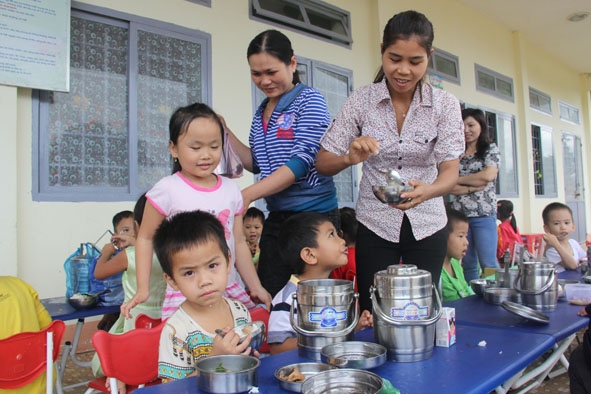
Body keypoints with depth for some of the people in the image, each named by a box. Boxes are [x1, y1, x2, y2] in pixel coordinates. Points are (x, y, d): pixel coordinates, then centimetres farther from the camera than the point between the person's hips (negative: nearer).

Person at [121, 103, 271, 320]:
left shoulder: (231, 189, 6)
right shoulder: (167, 189, -7)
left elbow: (239, 242, 11)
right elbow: (146, 238, 1)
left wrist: (255, 287, 11)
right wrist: (143, 289, -5)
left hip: (231, 288, 4)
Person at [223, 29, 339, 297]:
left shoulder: (309, 101, -7)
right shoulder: (262, 112, 13)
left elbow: (302, 161, -18)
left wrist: (247, 195, -22)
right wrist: (225, 133, 3)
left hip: (314, 214, -7)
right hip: (277, 216, 7)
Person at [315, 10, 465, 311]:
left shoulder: (445, 104, -6)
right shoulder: (361, 101, -8)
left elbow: (450, 170, -11)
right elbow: (323, 163, -7)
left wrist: (427, 191, -33)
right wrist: (349, 159, -29)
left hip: (427, 226, 1)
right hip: (375, 225, 0)